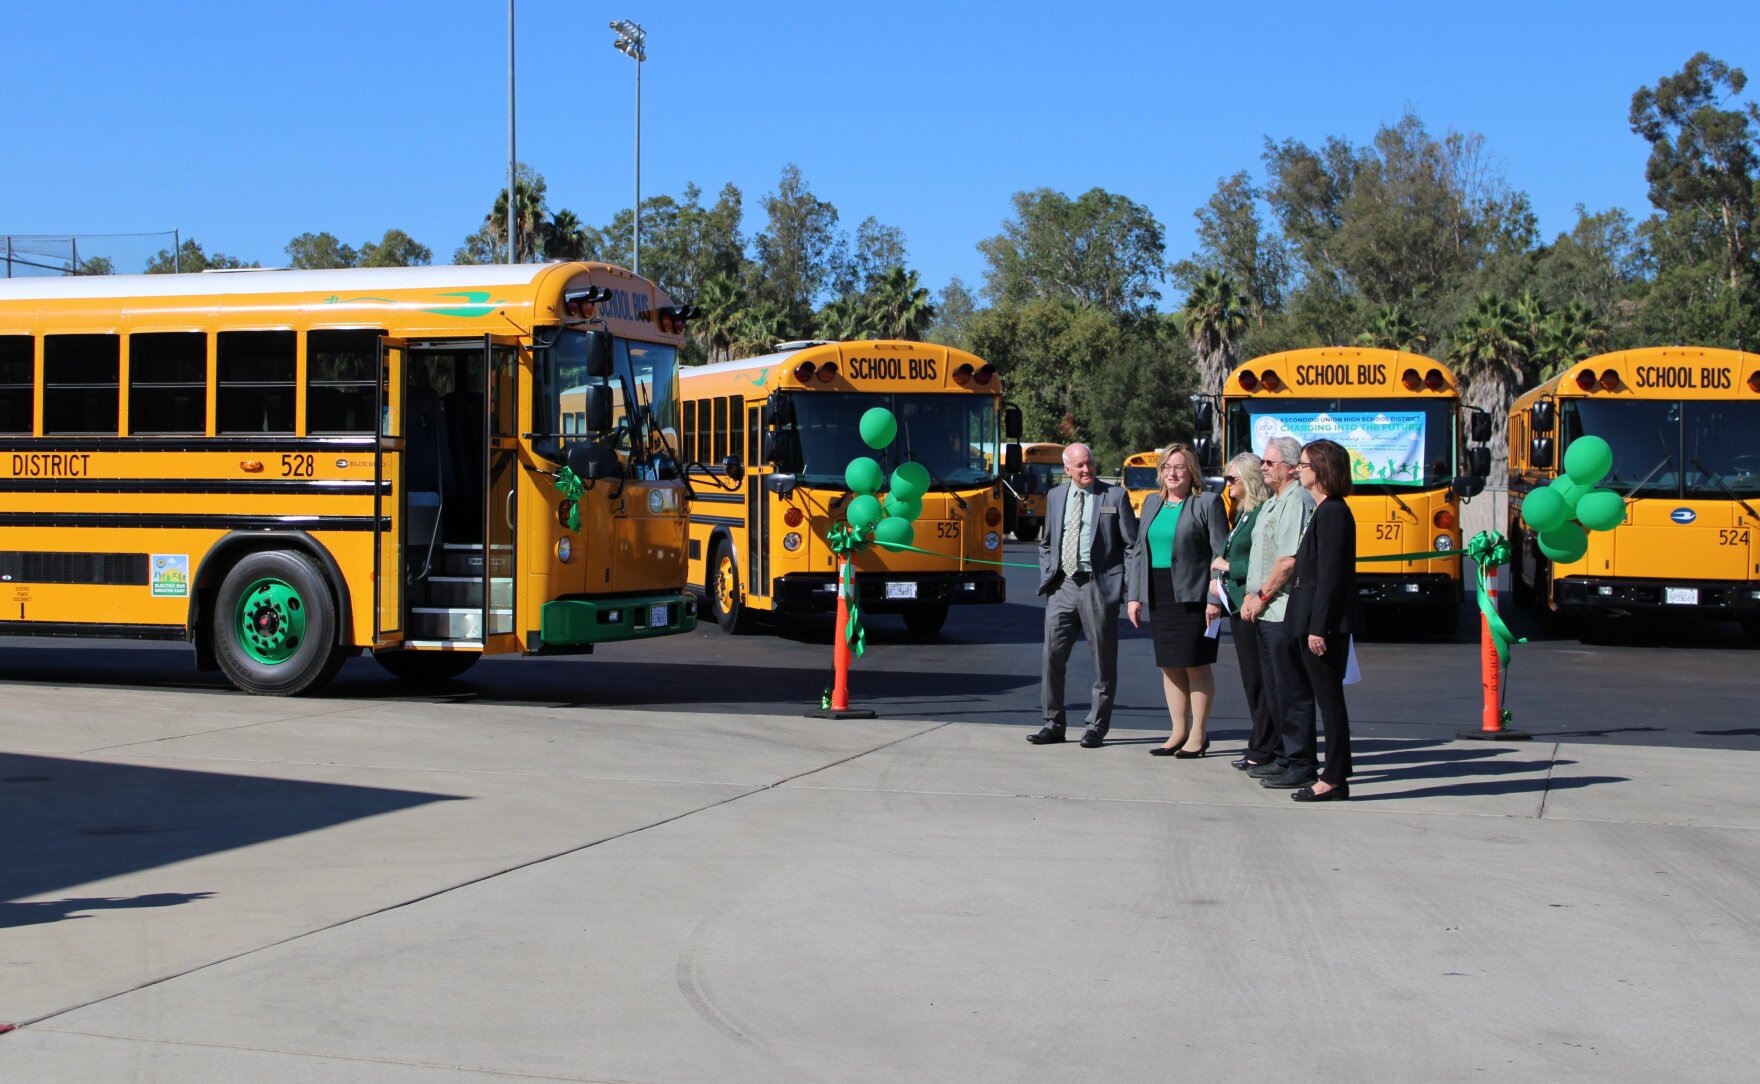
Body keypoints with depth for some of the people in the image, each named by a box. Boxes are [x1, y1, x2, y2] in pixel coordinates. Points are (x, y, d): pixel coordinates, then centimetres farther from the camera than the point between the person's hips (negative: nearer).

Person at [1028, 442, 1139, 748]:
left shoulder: (1114, 496, -1)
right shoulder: (1055, 496, 12)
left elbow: (1132, 545, 0)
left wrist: (1128, 588, -7)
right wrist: (1046, 578, 8)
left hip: (1099, 587, -3)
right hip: (1063, 586, 3)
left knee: (1104, 661, 3)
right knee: (1051, 656, 1)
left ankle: (1097, 728, 12)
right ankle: (1053, 725, 11)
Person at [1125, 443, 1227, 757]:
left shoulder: (1207, 503, -4)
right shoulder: (1152, 503, 14)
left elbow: (1221, 554, -8)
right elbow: (1139, 551, 15)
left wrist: (1215, 599, -15)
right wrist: (1134, 596, 9)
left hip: (1192, 597, -6)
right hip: (1159, 597, 6)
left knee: (1196, 665, -1)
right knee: (1169, 666, 9)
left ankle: (1198, 734, 9)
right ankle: (1179, 732, 18)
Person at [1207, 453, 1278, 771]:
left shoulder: (1262, 515, -15)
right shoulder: (1242, 515, 16)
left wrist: (1228, 567, -10)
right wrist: (1221, 579, 5)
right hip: (1238, 604, 10)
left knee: (1258, 677, -4)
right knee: (1250, 677, 13)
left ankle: (1264, 749, 2)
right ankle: (1261, 744, 20)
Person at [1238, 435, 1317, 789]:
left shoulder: (1297, 501, -14)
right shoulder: (1271, 503, 18)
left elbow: (1289, 561, -21)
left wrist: (1263, 596, -13)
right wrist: (1250, 595, 8)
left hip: (1285, 613, -10)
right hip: (1266, 613, 10)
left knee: (1292, 692, -5)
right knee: (1274, 689, 16)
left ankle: (1300, 764, -1)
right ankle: (1283, 756, 25)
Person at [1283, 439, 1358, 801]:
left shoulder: (1332, 513, -15)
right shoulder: (1324, 510, 15)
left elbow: (1329, 575, -19)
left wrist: (1318, 628, -21)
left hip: (1325, 622, -10)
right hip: (1314, 621, 10)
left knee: (1329, 700, -5)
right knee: (1325, 699, 12)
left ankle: (1335, 779, 0)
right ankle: (1334, 775, 16)